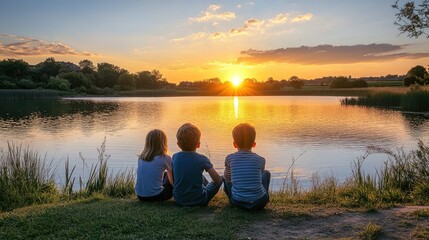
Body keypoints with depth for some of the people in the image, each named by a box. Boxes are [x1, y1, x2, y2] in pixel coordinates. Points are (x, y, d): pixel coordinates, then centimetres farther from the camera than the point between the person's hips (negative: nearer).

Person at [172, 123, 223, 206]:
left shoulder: (175, 157, -5)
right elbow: (217, 180, -13)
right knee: (221, 179, 13)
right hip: (199, 201, -5)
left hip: (178, 199, 5)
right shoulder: (202, 159, -15)